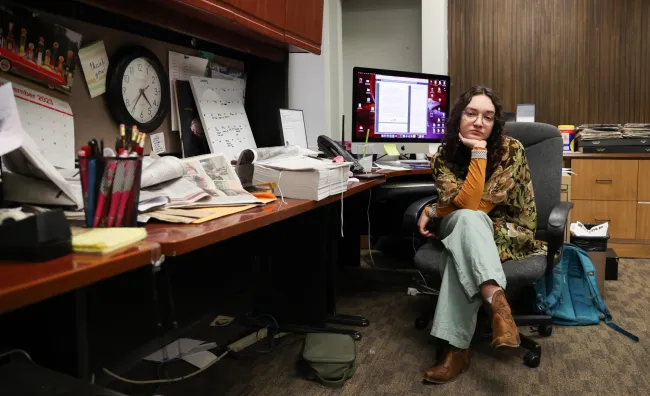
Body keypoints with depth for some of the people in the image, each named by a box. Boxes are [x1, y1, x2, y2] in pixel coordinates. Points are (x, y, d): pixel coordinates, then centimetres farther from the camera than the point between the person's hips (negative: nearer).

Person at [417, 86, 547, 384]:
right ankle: (497, 303, -49)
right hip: (466, 231, 3)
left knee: (460, 248, -37)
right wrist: (479, 153, -24)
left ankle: (457, 349, -44)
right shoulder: (443, 158, -6)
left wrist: (431, 211, -13)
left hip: (510, 233, -2)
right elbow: (468, 205, -20)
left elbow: (481, 205, -21)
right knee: (468, 219, -37)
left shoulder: (511, 150, -14)